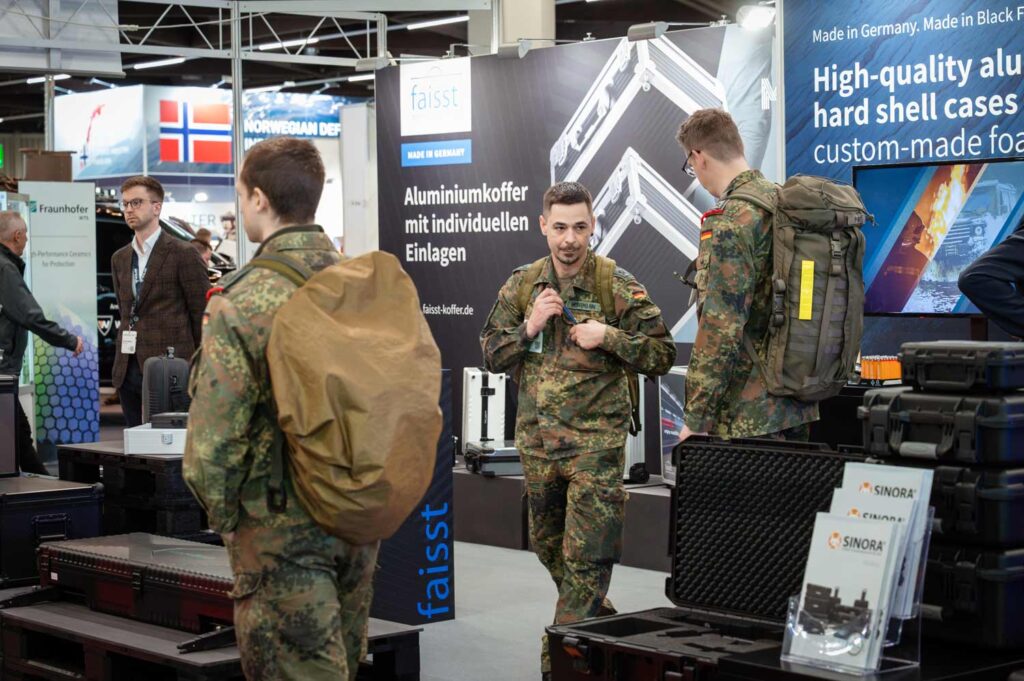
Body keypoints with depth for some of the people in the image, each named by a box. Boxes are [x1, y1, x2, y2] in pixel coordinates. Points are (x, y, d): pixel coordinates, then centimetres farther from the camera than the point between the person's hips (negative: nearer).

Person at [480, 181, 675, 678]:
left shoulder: (619, 287, -6)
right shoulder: (521, 285, 5)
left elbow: (662, 355, -4)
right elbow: (492, 355, 7)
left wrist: (608, 338, -18)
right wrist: (529, 326, -11)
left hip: (596, 439, -5)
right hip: (537, 438, 5)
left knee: (586, 555, -7)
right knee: (548, 545, 17)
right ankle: (599, 622, 37)